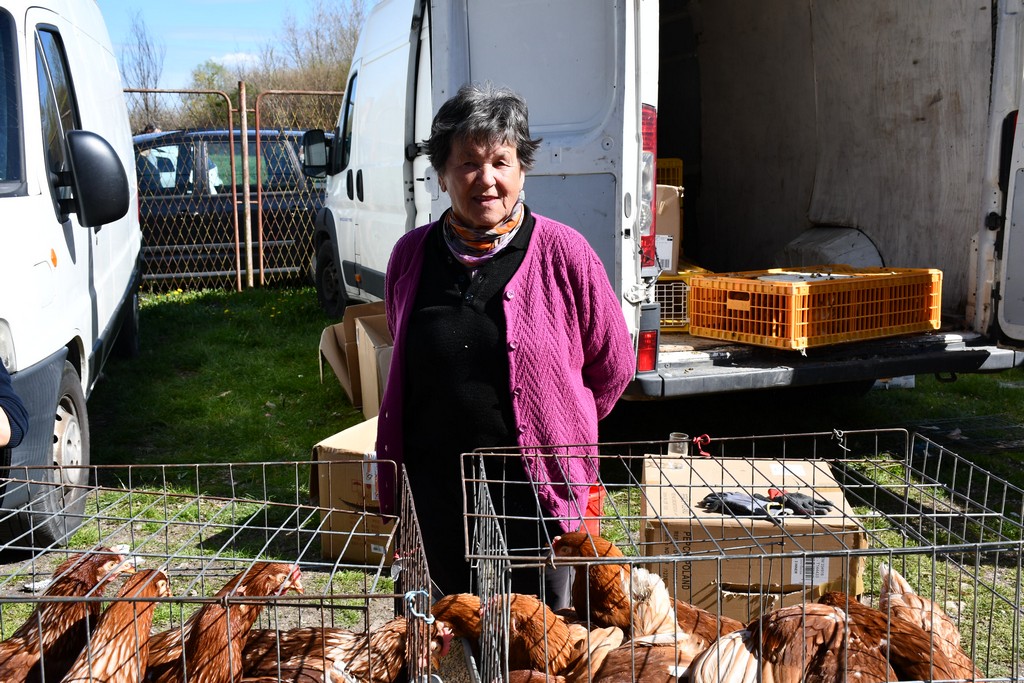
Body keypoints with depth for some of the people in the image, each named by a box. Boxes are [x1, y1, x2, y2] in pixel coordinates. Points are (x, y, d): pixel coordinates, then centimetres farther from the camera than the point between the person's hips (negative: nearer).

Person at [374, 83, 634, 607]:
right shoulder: (410, 255, 2)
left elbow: (614, 366, 3)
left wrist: (555, 429, 8)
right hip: (434, 497, 3)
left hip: (534, 490, -2)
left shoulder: (564, 253, -7)